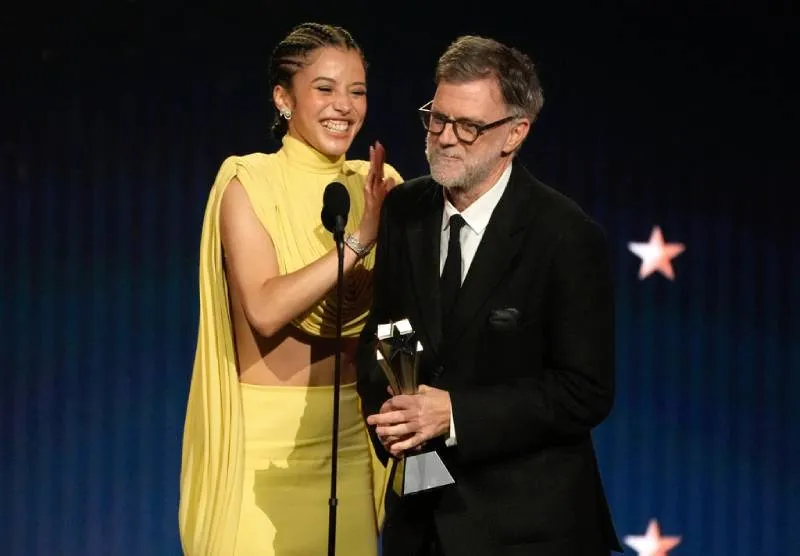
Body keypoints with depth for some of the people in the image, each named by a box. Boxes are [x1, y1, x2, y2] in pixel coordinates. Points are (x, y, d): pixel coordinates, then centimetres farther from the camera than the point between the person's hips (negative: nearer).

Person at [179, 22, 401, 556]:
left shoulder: (375, 184, 7)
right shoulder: (249, 182, -7)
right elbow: (264, 309, -20)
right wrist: (359, 239, -23)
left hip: (349, 431, 5)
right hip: (267, 432, -4)